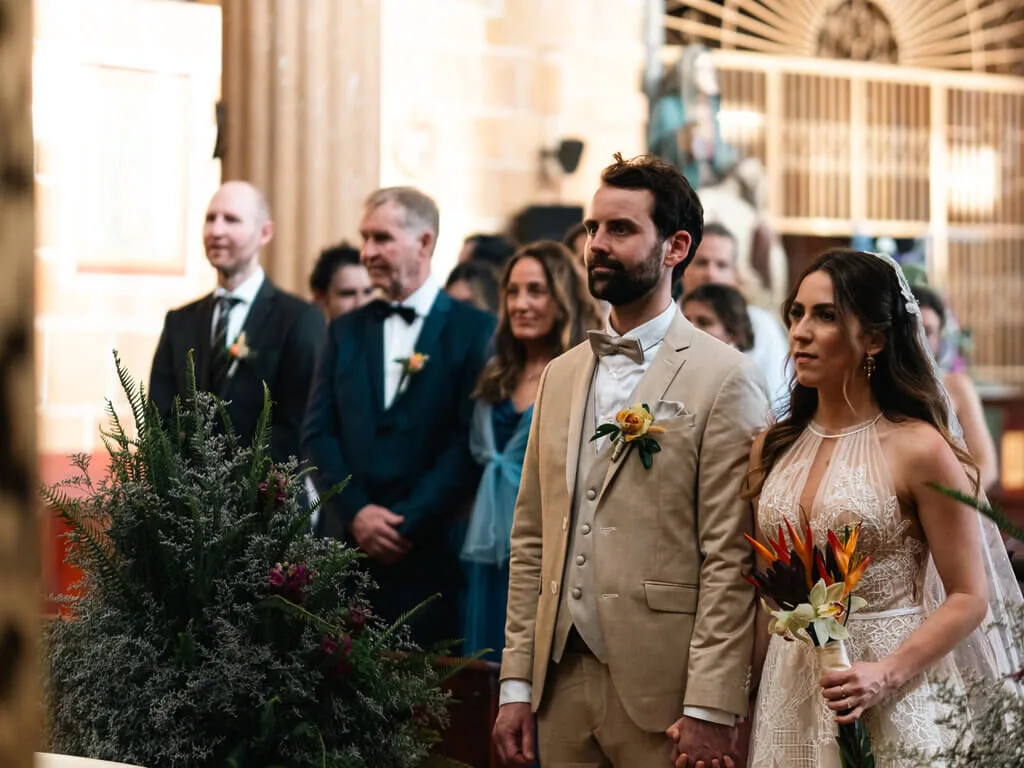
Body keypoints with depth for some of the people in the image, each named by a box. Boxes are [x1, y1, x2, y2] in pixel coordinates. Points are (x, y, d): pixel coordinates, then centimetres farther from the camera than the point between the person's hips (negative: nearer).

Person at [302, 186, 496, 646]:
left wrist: (408, 523, -12)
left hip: (430, 551, -3)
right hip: (348, 543, 4)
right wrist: (356, 512, -8)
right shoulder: (345, 332, 14)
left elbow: (469, 441, -7)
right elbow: (318, 433, 8)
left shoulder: (474, 331, 0)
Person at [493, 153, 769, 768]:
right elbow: (532, 541, 13)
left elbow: (730, 559, -11)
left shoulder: (726, 379, -7)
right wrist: (516, 683, 8)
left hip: (663, 693, -5)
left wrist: (711, 709, -15)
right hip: (561, 682, 6)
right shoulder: (560, 376, 13)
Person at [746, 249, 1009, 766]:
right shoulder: (772, 450, 6)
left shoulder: (918, 449, -9)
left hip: (887, 701, -4)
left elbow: (969, 598, -8)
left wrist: (886, 675, -20)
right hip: (786, 697, 4)